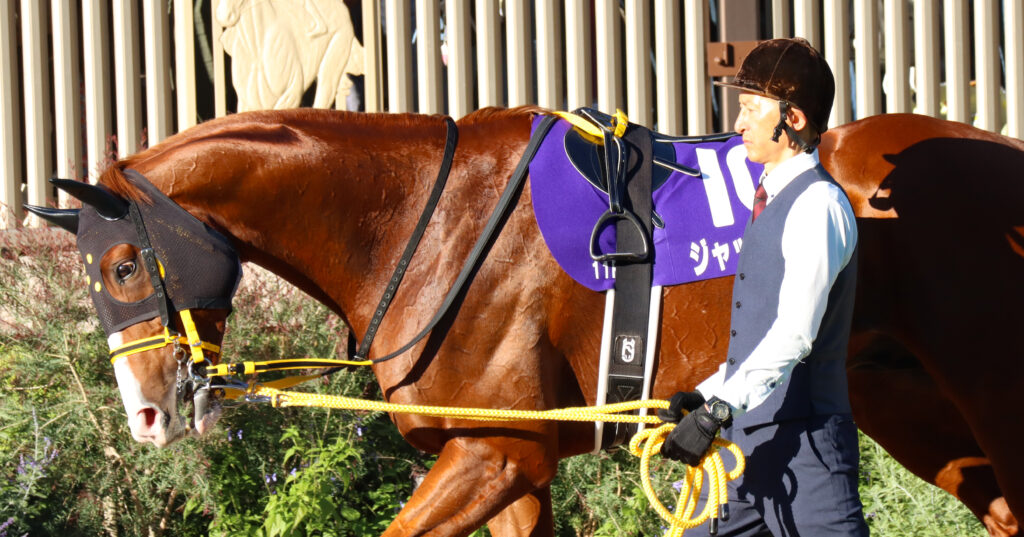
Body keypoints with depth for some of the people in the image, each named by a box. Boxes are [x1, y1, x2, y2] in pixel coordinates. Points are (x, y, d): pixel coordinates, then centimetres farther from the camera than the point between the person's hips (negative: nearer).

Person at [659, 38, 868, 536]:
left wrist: (718, 411, -30)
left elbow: (795, 334, -24)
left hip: (801, 444, -10)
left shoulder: (817, 206, -13)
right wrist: (705, 395, 17)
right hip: (749, 441, 10)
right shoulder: (771, 202, 18)